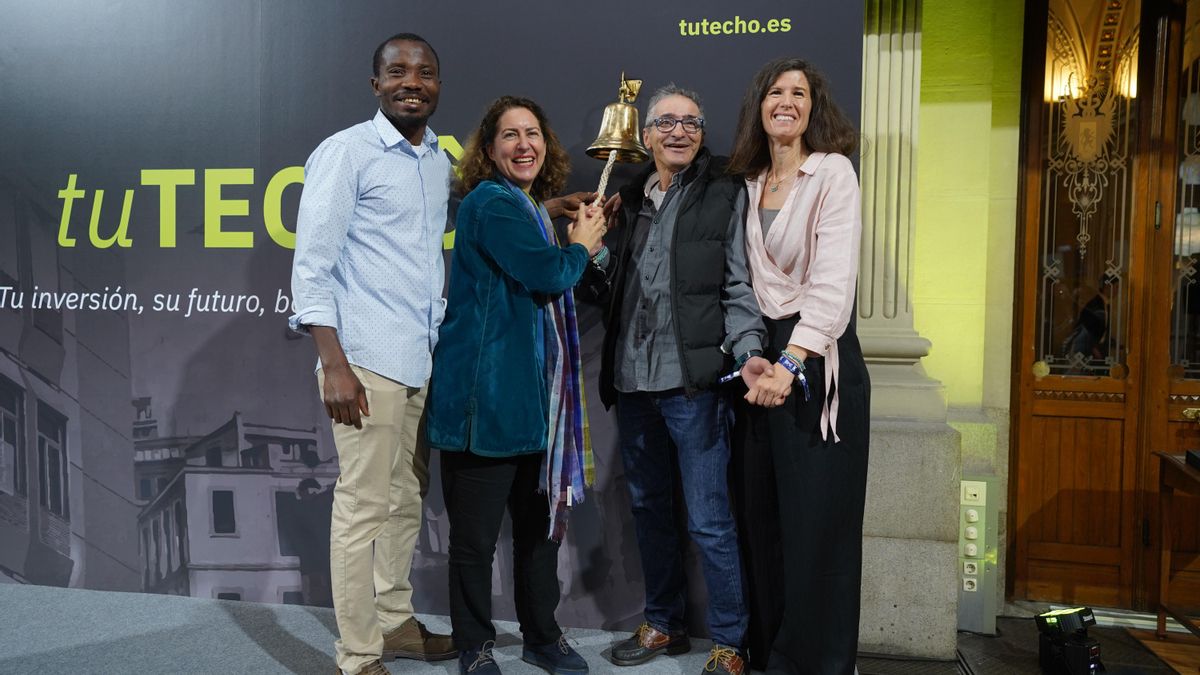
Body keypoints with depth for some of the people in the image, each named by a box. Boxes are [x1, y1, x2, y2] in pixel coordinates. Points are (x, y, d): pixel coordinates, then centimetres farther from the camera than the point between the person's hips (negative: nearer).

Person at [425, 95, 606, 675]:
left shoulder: (529, 208, 17)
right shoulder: (492, 203, -12)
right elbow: (547, 273, -23)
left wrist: (582, 242, 7)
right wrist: (580, 246, -4)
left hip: (531, 395, 9)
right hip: (485, 393, -9)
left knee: (541, 523, 16)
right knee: (476, 530, 5)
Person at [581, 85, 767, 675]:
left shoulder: (725, 196, 1)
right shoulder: (628, 200, 15)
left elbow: (738, 288, -4)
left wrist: (748, 352, -19)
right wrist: (590, 253, -1)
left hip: (693, 382, -5)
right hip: (633, 381, 6)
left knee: (709, 521, -2)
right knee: (649, 509, 16)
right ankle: (663, 624, 33)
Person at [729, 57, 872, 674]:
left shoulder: (832, 172, -5)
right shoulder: (750, 182, 13)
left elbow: (833, 281, -15)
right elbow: (748, 281, 9)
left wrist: (791, 363, -23)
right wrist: (751, 357, -5)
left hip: (819, 359, -6)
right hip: (763, 356, 6)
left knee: (816, 524, 0)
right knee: (763, 518, 11)